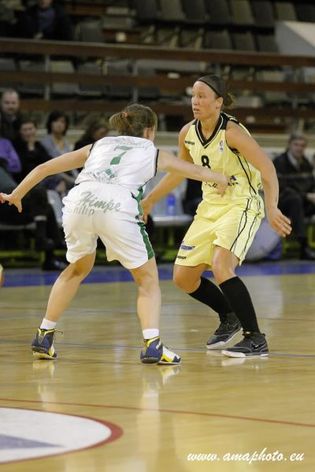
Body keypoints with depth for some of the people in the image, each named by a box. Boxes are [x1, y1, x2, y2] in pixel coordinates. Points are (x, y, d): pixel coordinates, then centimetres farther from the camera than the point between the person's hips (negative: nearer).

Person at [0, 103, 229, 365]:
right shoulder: (153, 152, 27)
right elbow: (196, 170, 40)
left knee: (78, 269, 29)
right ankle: (152, 345, -6)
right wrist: (220, 178, 60)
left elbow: (44, 168, 31)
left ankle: (44, 336, 31)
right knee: (148, 279, 13)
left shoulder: (98, 145, 32)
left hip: (78, 201, 3)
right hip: (119, 206, -3)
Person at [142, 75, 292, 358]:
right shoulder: (188, 133, -1)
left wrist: (272, 209, -39)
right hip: (211, 206, 7)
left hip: (242, 205, -7)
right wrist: (149, 201, 20)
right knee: (183, 277, 5)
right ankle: (229, 317, 30)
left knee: (221, 267, -28)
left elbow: (268, 169, -25)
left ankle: (256, 339, -16)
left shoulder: (232, 132, -20)